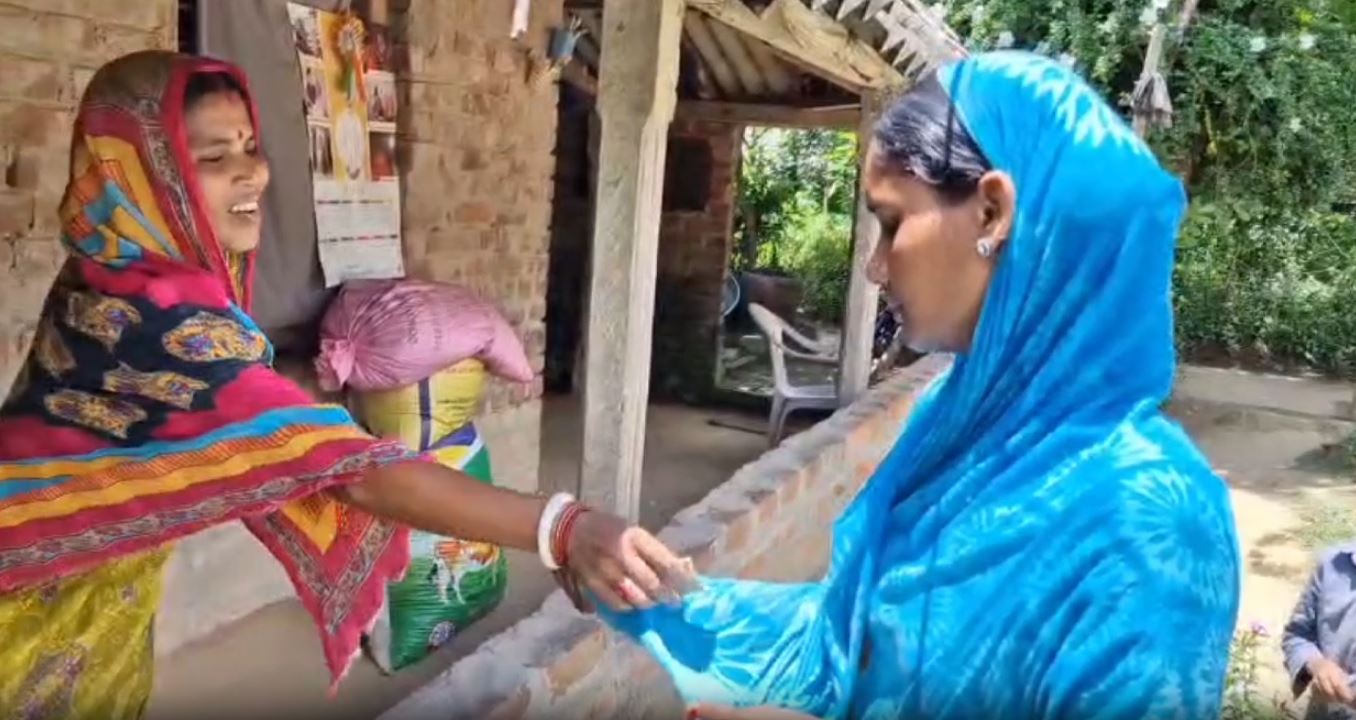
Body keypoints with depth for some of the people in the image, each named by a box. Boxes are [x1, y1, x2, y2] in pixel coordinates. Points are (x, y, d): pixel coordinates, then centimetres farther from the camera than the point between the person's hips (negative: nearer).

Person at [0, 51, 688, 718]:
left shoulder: (114, 278, -4)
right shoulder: (160, 323, -33)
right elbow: (353, 468, -43)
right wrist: (564, 529, -50)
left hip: (95, 582, 8)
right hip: (56, 610, -8)